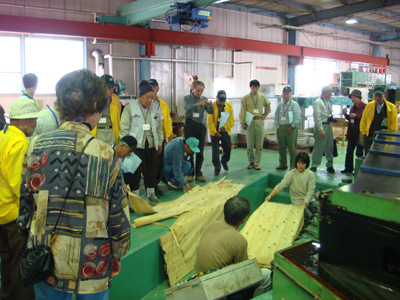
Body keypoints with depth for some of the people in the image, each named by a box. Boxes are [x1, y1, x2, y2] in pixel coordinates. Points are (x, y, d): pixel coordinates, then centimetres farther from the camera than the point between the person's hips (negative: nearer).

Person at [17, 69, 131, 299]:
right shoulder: (105, 154, -16)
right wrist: (118, 255, 6)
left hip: (45, 262, 3)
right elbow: (118, 216, -9)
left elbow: (25, 204, 3)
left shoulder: (36, 147, -7)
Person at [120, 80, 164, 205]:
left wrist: (160, 143, 16)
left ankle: (151, 194, 25)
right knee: (135, 172, 1)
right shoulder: (130, 107, -4)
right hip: (136, 145, -4)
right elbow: (124, 127, -4)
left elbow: (159, 127, 17)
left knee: (152, 171, 10)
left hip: (151, 146, 4)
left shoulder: (154, 108, 9)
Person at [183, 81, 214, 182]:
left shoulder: (203, 99, 12)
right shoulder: (187, 98, 4)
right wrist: (197, 104, -30)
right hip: (190, 125, -3)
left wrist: (210, 105, -20)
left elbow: (210, 112, 2)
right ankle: (190, 173, 4)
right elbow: (187, 109, -15)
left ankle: (198, 173, 9)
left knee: (200, 152, 2)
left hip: (201, 126, 3)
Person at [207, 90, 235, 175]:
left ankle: (224, 161, 37)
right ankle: (217, 168, 8)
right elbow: (209, 121, -9)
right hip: (214, 132, -3)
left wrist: (225, 127, -14)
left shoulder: (229, 106, 2)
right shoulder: (212, 106, -7)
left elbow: (232, 120, 2)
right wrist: (215, 132, -15)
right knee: (215, 151, -2)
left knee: (227, 149, 8)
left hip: (225, 131, 3)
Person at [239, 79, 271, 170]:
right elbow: (242, 111, -2)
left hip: (259, 122, 1)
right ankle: (251, 161, 17)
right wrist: (242, 123, -9)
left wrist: (265, 114, 14)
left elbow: (268, 105, 25)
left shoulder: (262, 97, 8)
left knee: (259, 145, 0)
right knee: (249, 144, 3)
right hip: (249, 122, -1)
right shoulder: (245, 98, 2)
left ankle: (257, 163, 7)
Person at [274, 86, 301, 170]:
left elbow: (297, 118, -5)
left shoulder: (294, 104, 0)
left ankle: (293, 165, 1)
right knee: (281, 147, 8)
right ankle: (283, 164, 19)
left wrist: (292, 127, -12)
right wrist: (278, 126, 5)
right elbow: (276, 117, 16)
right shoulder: (280, 105, 15)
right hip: (281, 128, 5)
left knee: (292, 147, -6)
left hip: (291, 128, -5)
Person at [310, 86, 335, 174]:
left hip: (328, 126, 8)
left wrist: (331, 118, 4)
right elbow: (317, 117, -17)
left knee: (329, 146, 10)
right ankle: (314, 165, 6)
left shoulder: (327, 102, 14)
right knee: (319, 146, -5)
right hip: (321, 126, -8)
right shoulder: (318, 102, -10)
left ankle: (329, 165, 20)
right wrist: (321, 129, -20)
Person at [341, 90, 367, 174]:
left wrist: (356, 116, -22)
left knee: (359, 153, -1)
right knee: (349, 151, 11)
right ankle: (348, 169, 19)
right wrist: (345, 114, 4)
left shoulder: (364, 106, -10)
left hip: (360, 132, -8)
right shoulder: (353, 107, 15)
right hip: (352, 132, 8)